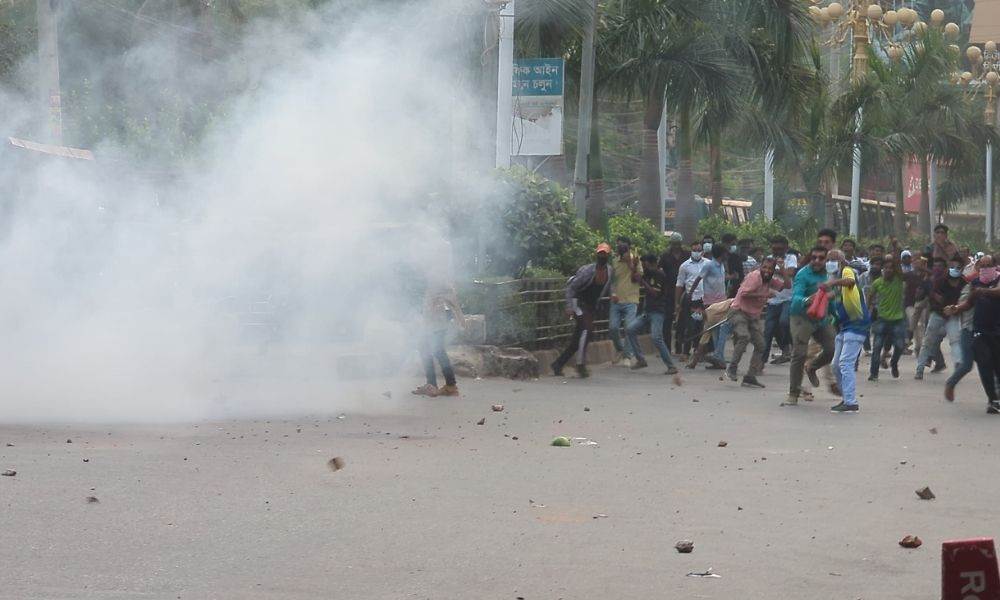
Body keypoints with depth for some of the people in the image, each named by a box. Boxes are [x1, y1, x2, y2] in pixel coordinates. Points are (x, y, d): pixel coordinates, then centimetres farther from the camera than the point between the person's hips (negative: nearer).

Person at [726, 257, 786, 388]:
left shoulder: (771, 280, 8)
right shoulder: (755, 276, -16)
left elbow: (787, 285, 5)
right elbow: (744, 293, -23)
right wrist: (763, 295, -18)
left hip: (753, 315, 8)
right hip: (739, 311, -8)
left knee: (760, 345, 4)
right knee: (744, 336, -31)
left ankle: (750, 377, 9)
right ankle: (732, 368, -22)